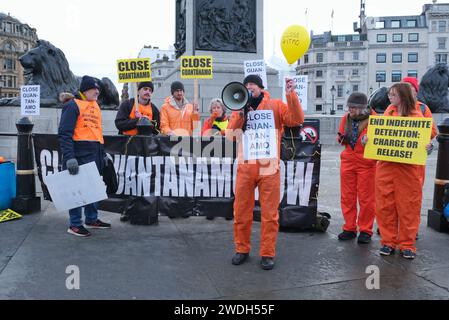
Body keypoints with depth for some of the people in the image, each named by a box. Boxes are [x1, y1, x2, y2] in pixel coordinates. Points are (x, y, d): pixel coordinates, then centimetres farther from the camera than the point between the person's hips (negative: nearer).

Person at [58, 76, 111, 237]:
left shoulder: (95, 106, 18)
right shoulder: (73, 105, -8)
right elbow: (65, 133, -15)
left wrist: (102, 153, 21)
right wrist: (69, 157, -23)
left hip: (94, 155, 8)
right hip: (79, 155, -8)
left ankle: (92, 219, 28)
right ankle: (75, 225, 10)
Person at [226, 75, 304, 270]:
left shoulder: (275, 105, 6)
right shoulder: (239, 107, 13)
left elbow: (297, 120, -6)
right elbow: (230, 135, 4)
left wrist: (291, 95, -14)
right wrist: (239, 114, -8)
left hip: (268, 166, -2)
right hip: (245, 166, 3)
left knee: (270, 213, 3)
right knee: (241, 210, 9)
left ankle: (267, 253, 15)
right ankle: (242, 249, 24)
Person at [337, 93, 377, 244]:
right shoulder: (346, 118, 6)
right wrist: (343, 138, -6)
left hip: (366, 163, -4)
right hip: (348, 162, 4)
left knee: (366, 198, 2)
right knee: (347, 197, 8)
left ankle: (365, 230, 14)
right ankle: (349, 228, 20)